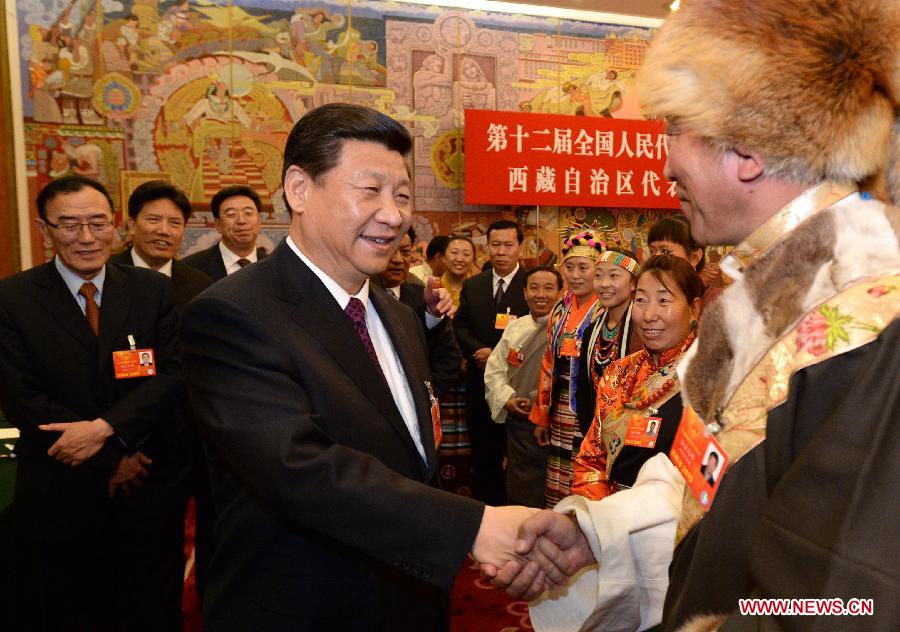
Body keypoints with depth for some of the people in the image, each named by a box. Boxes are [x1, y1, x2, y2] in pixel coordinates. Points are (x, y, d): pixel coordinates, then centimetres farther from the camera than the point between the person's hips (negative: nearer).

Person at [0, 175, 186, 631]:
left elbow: (173, 375, -6)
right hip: (57, 499, -1)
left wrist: (106, 428, -21)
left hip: (148, 490, 1)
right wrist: (110, 460, -12)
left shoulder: (155, 291, -1)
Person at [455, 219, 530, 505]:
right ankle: (486, 503, 25)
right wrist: (478, 350, -10)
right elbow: (460, 326, 8)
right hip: (480, 381, 4)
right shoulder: (472, 285, 10)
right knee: (483, 452, 12)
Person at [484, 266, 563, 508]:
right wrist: (506, 398, -2)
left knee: (544, 501, 5)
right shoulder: (516, 327, 12)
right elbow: (494, 368, 13)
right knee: (517, 496, 16)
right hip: (517, 425, 6)